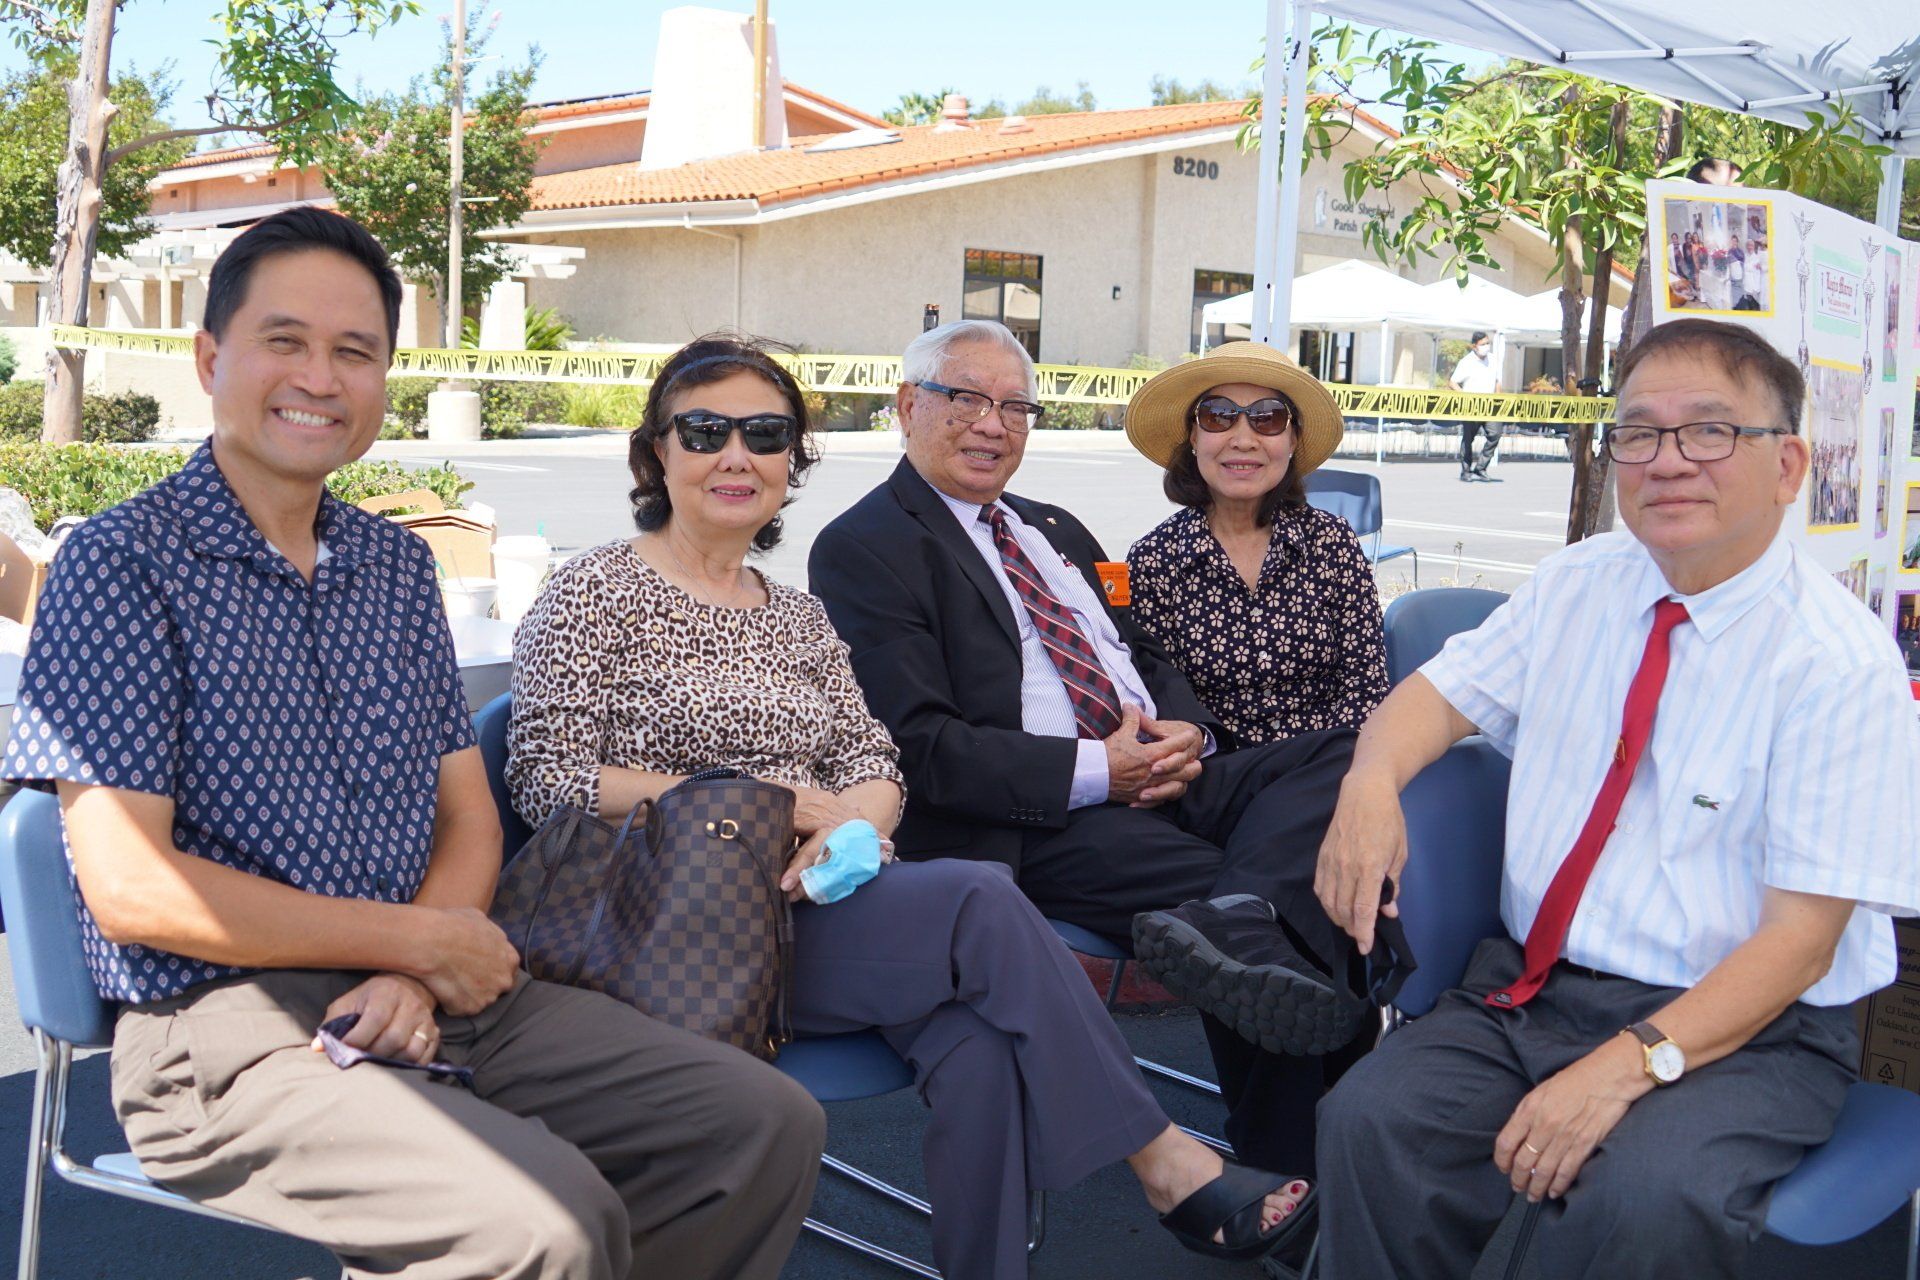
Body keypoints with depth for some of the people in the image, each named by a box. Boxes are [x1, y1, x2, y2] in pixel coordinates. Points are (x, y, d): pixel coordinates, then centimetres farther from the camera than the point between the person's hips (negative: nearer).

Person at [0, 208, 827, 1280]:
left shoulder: (398, 565, 15)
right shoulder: (125, 564, -6)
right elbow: (130, 888, -13)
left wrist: (414, 978, -8)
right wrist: (419, 939, -9)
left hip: (423, 993, 7)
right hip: (225, 1027, -6)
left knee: (771, 1127, -4)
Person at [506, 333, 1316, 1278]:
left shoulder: (798, 617, 19)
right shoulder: (598, 592, 2)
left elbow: (876, 773, 12)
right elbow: (547, 783, -8)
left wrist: (848, 831, -14)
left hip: (807, 910, 5)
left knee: (976, 1037, -29)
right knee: (979, 904, -25)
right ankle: (1170, 1166, -15)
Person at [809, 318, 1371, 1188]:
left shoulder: (1055, 529, 27)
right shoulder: (863, 548, -1)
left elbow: (1150, 656, 25)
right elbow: (918, 748, -12)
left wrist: (1186, 733, -1)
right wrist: (1094, 770, -19)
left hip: (1167, 779, 8)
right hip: (1034, 825, -8)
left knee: (1341, 755, -20)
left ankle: (1233, 920, -40)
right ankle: (1280, 1172, -19)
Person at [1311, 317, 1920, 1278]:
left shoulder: (1843, 664, -13)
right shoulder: (1573, 588, 5)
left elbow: (1800, 937, -15)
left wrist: (1628, 1065, -27)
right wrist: (1370, 783, -13)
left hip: (1742, 1027, -4)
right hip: (1530, 984, 5)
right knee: (1370, 1119, -21)